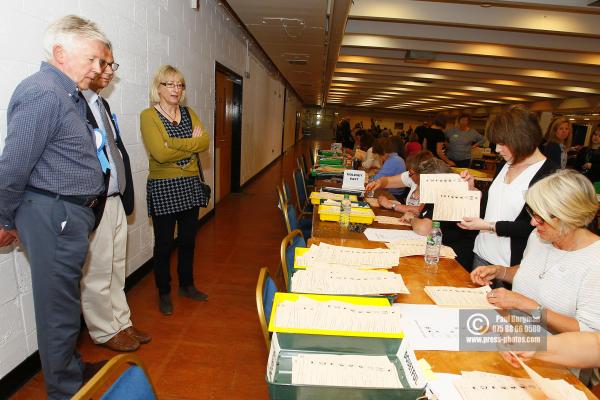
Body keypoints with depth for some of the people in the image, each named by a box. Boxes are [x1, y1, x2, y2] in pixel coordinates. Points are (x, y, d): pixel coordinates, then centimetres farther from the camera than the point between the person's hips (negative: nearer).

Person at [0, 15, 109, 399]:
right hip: (54, 214, -9)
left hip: (70, 213, 9)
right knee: (59, 307, 5)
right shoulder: (43, 94, -16)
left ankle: (71, 367, 41)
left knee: (66, 299, 22)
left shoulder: (70, 94, 14)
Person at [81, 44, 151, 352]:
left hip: (116, 201, 9)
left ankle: (121, 323, 33)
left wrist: (125, 195, 13)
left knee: (116, 269, 18)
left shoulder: (102, 104, 15)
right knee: (96, 273, 7)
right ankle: (105, 332, 25)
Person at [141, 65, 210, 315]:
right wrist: (192, 144, -11)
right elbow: (160, 154, -20)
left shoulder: (188, 113, 9)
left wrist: (173, 143, -17)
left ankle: (187, 285, 34)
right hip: (163, 188, -5)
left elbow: (205, 143, -7)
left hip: (190, 185, 5)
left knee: (188, 240, 15)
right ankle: (164, 293, 25)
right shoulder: (148, 116, -7)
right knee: (164, 243, 7)